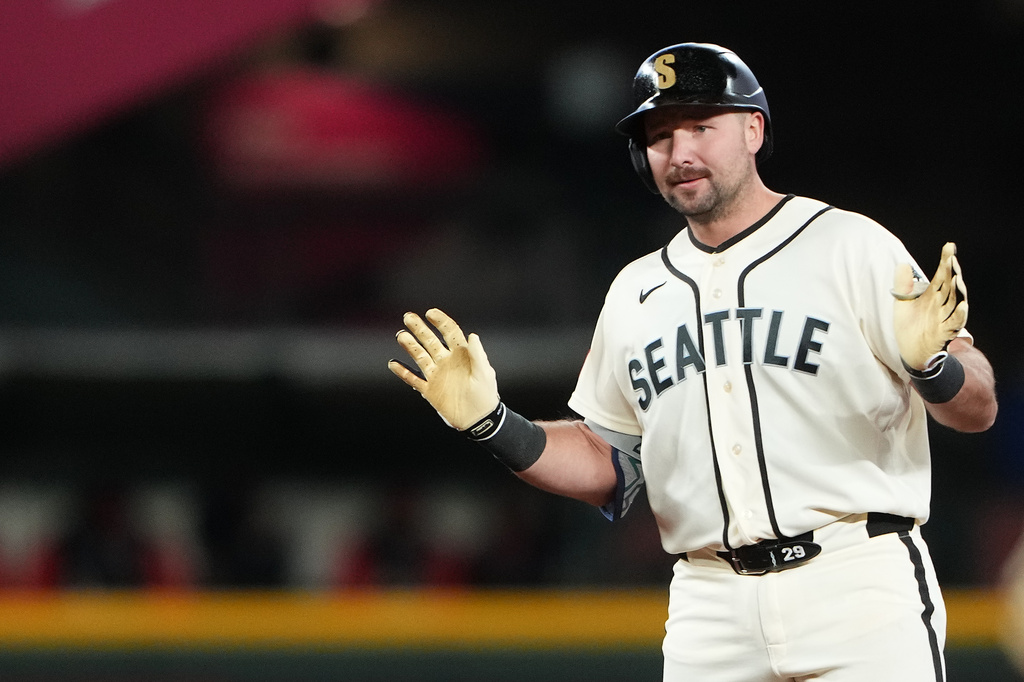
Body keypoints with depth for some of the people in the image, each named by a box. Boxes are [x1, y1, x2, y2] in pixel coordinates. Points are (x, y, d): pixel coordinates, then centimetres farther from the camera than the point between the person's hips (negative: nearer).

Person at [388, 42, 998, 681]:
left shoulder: (851, 247, 1)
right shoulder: (635, 293, 16)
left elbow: (978, 409, -4)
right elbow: (609, 466, 21)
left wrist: (931, 364, -26)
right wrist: (491, 424, 7)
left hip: (858, 588, -4)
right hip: (710, 601, 4)